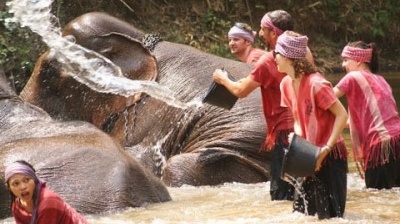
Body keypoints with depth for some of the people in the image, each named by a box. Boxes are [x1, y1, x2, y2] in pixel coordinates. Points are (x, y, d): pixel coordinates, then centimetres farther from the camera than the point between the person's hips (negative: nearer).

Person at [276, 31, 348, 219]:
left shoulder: (316, 84, -22)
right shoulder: (286, 84, 3)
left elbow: (342, 115, -20)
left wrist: (327, 148, -23)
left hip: (331, 154, -8)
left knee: (330, 214, -6)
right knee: (301, 211, 10)